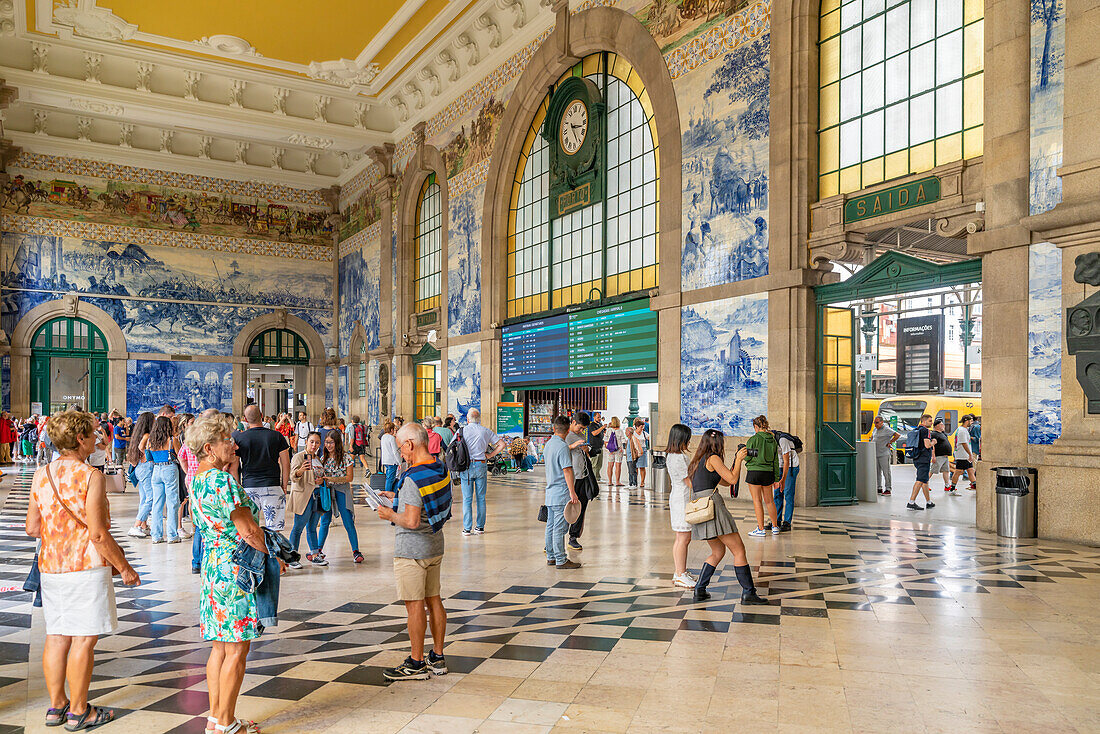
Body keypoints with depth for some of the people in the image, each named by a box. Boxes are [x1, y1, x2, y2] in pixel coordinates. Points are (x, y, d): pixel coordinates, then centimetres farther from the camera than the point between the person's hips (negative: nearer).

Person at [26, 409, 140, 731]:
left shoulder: (41, 475, 6)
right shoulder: (91, 477, -14)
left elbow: (32, 528, 8)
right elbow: (98, 534, -16)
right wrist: (124, 566, -7)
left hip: (51, 566, 7)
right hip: (86, 565, -7)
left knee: (56, 637, 14)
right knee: (84, 639, 2)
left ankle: (56, 705, 25)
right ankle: (78, 712, 11)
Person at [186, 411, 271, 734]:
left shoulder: (197, 479, 10)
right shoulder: (222, 480, -20)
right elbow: (249, 531, -19)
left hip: (212, 566, 10)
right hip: (234, 570, -10)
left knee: (220, 647, 17)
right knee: (236, 649, 1)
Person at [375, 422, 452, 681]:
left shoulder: (413, 478, -23)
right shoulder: (441, 469, 4)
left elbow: (412, 521, -27)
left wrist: (391, 516, -9)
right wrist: (398, 498, 18)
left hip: (412, 549, -9)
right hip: (435, 545, 9)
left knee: (414, 605, 1)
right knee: (433, 600, 14)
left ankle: (416, 664, 10)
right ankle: (438, 658, 24)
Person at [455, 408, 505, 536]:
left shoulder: (461, 431, 0)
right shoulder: (486, 431, 5)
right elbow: (501, 444, 4)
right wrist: (490, 455, 6)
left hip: (466, 466, -1)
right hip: (481, 465, 1)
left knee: (467, 499, 2)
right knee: (481, 498, 10)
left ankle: (467, 528, 1)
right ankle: (480, 527, 13)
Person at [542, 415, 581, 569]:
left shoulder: (548, 444, 11)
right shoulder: (562, 446, -16)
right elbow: (567, 470, -19)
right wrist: (572, 493, -18)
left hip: (550, 492, 9)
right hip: (561, 494, -9)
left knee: (551, 526, 13)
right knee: (560, 528, -6)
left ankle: (551, 557, 21)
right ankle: (561, 561, -2)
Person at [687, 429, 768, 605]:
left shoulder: (698, 461, 21)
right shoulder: (713, 458, -5)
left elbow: (725, 481, 26)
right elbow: (732, 480, -3)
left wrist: (737, 460, 22)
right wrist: (739, 460, 8)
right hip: (712, 506, -9)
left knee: (718, 552, 19)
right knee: (739, 550, -1)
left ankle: (699, 590, 13)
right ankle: (748, 593, 1)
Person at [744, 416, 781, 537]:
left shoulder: (753, 439, -11)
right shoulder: (772, 440, 7)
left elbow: (748, 457, -9)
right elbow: (776, 460, 10)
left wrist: (744, 453, 13)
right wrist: (776, 478, 16)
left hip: (754, 472, -5)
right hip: (768, 472, 6)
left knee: (757, 501, 1)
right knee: (769, 501, 17)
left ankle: (761, 529, 3)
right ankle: (775, 527, 27)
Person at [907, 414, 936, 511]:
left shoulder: (917, 430, 15)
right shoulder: (926, 430, -11)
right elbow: (927, 445, -20)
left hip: (917, 458, 10)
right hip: (924, 459, -10)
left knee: (924, 480, 18)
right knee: (920, 481, -11)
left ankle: (928, 502, 28)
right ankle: (911, 503, -18)